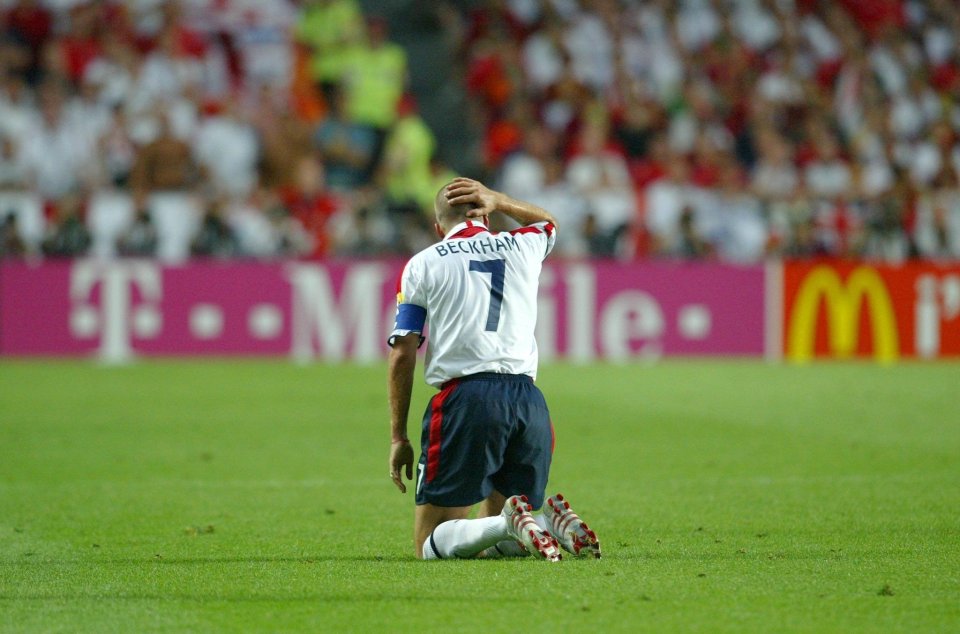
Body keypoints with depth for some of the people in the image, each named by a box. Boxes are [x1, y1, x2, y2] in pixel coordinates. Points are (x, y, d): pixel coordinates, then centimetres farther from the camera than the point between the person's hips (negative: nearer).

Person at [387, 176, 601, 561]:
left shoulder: (423, 263, 9)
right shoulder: (523, 247, 17)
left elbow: (402, 356, 4)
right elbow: (549, 222, 44)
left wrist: (398, 437, 8)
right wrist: (496, 201, 32)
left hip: (465, 397, -4)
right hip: (528, 400, 4)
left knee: (430, 545, 0)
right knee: (495, 544, 18)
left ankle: (510, 524, -28)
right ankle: (552, 523, -13)